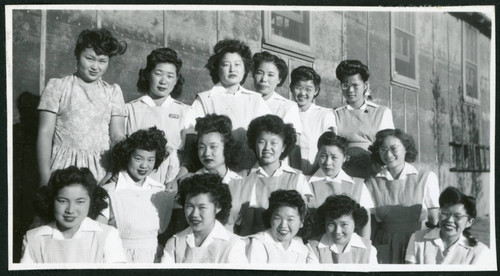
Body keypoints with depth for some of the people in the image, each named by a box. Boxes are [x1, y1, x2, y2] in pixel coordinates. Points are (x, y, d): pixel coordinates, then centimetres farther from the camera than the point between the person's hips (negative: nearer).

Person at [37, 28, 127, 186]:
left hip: (101, 169, 2)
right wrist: (45, 178, -6)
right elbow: (45, 133, 2)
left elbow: (117, 135, 5)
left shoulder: (113, 92, 12)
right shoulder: (57, 86, 6)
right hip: (64, 167, -1)